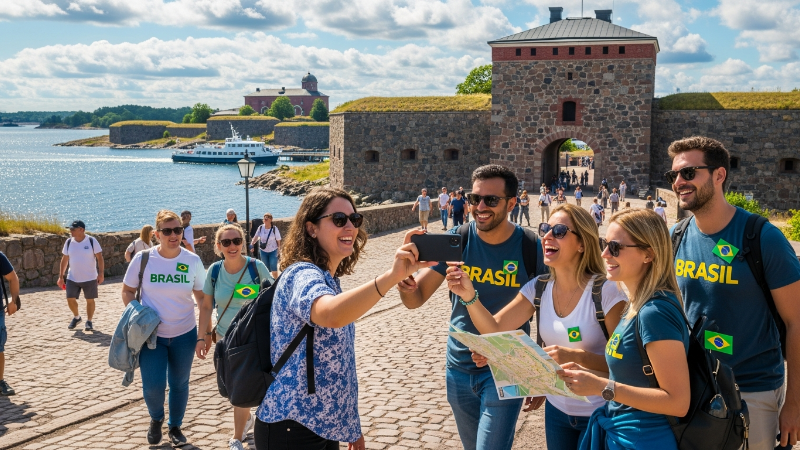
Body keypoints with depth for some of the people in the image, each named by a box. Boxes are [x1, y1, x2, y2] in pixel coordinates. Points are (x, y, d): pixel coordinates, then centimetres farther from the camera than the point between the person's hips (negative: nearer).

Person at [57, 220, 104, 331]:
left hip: (90, 278, -3)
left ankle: (89, 322, 18)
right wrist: (61, 277, 6)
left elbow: (99, 258, -9)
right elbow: (64, 260, 8)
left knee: (90, 300, 3)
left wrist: (101, 273, -18)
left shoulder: (92, 241, -10)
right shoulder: (69, 242, 1)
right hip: (72, 278, 3)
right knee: (70, 299, -1)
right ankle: (76, 317, 26)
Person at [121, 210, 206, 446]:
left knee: (179, 384, 12)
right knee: (153, 386, -7)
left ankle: (175, 426, 36)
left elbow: (202, 296, 0)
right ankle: (156, 419, 27)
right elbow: (127, 290, 3)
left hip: (184, 334, 1)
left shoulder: (193, 260, -8)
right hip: (151, 334, -1)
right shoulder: (143, 258, -10)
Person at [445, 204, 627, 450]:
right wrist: (469, 295, -24)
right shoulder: (538, 288, -3)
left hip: (599, 415, -5)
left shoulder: (606, 291, -19)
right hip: (556, 410, 5)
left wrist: (577, 356, -31)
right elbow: (494, 329, -8)